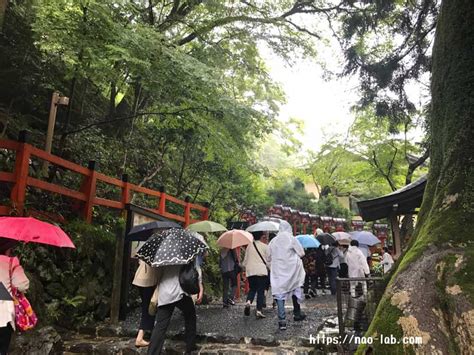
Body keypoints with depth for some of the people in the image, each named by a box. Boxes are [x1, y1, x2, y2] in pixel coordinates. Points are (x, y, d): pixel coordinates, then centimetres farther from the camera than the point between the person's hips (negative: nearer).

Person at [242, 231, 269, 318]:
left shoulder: (249, 246, 6)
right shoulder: (265, 246, -2)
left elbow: (245, 260, 11)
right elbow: (268, 260, 0)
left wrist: (244, 266, 28)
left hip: (250, 272, 3)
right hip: (262, 272, -3)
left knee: (252, 289, 16)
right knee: (261, 291, 3)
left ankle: (248, 302, -10)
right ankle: (259, 310, -2)